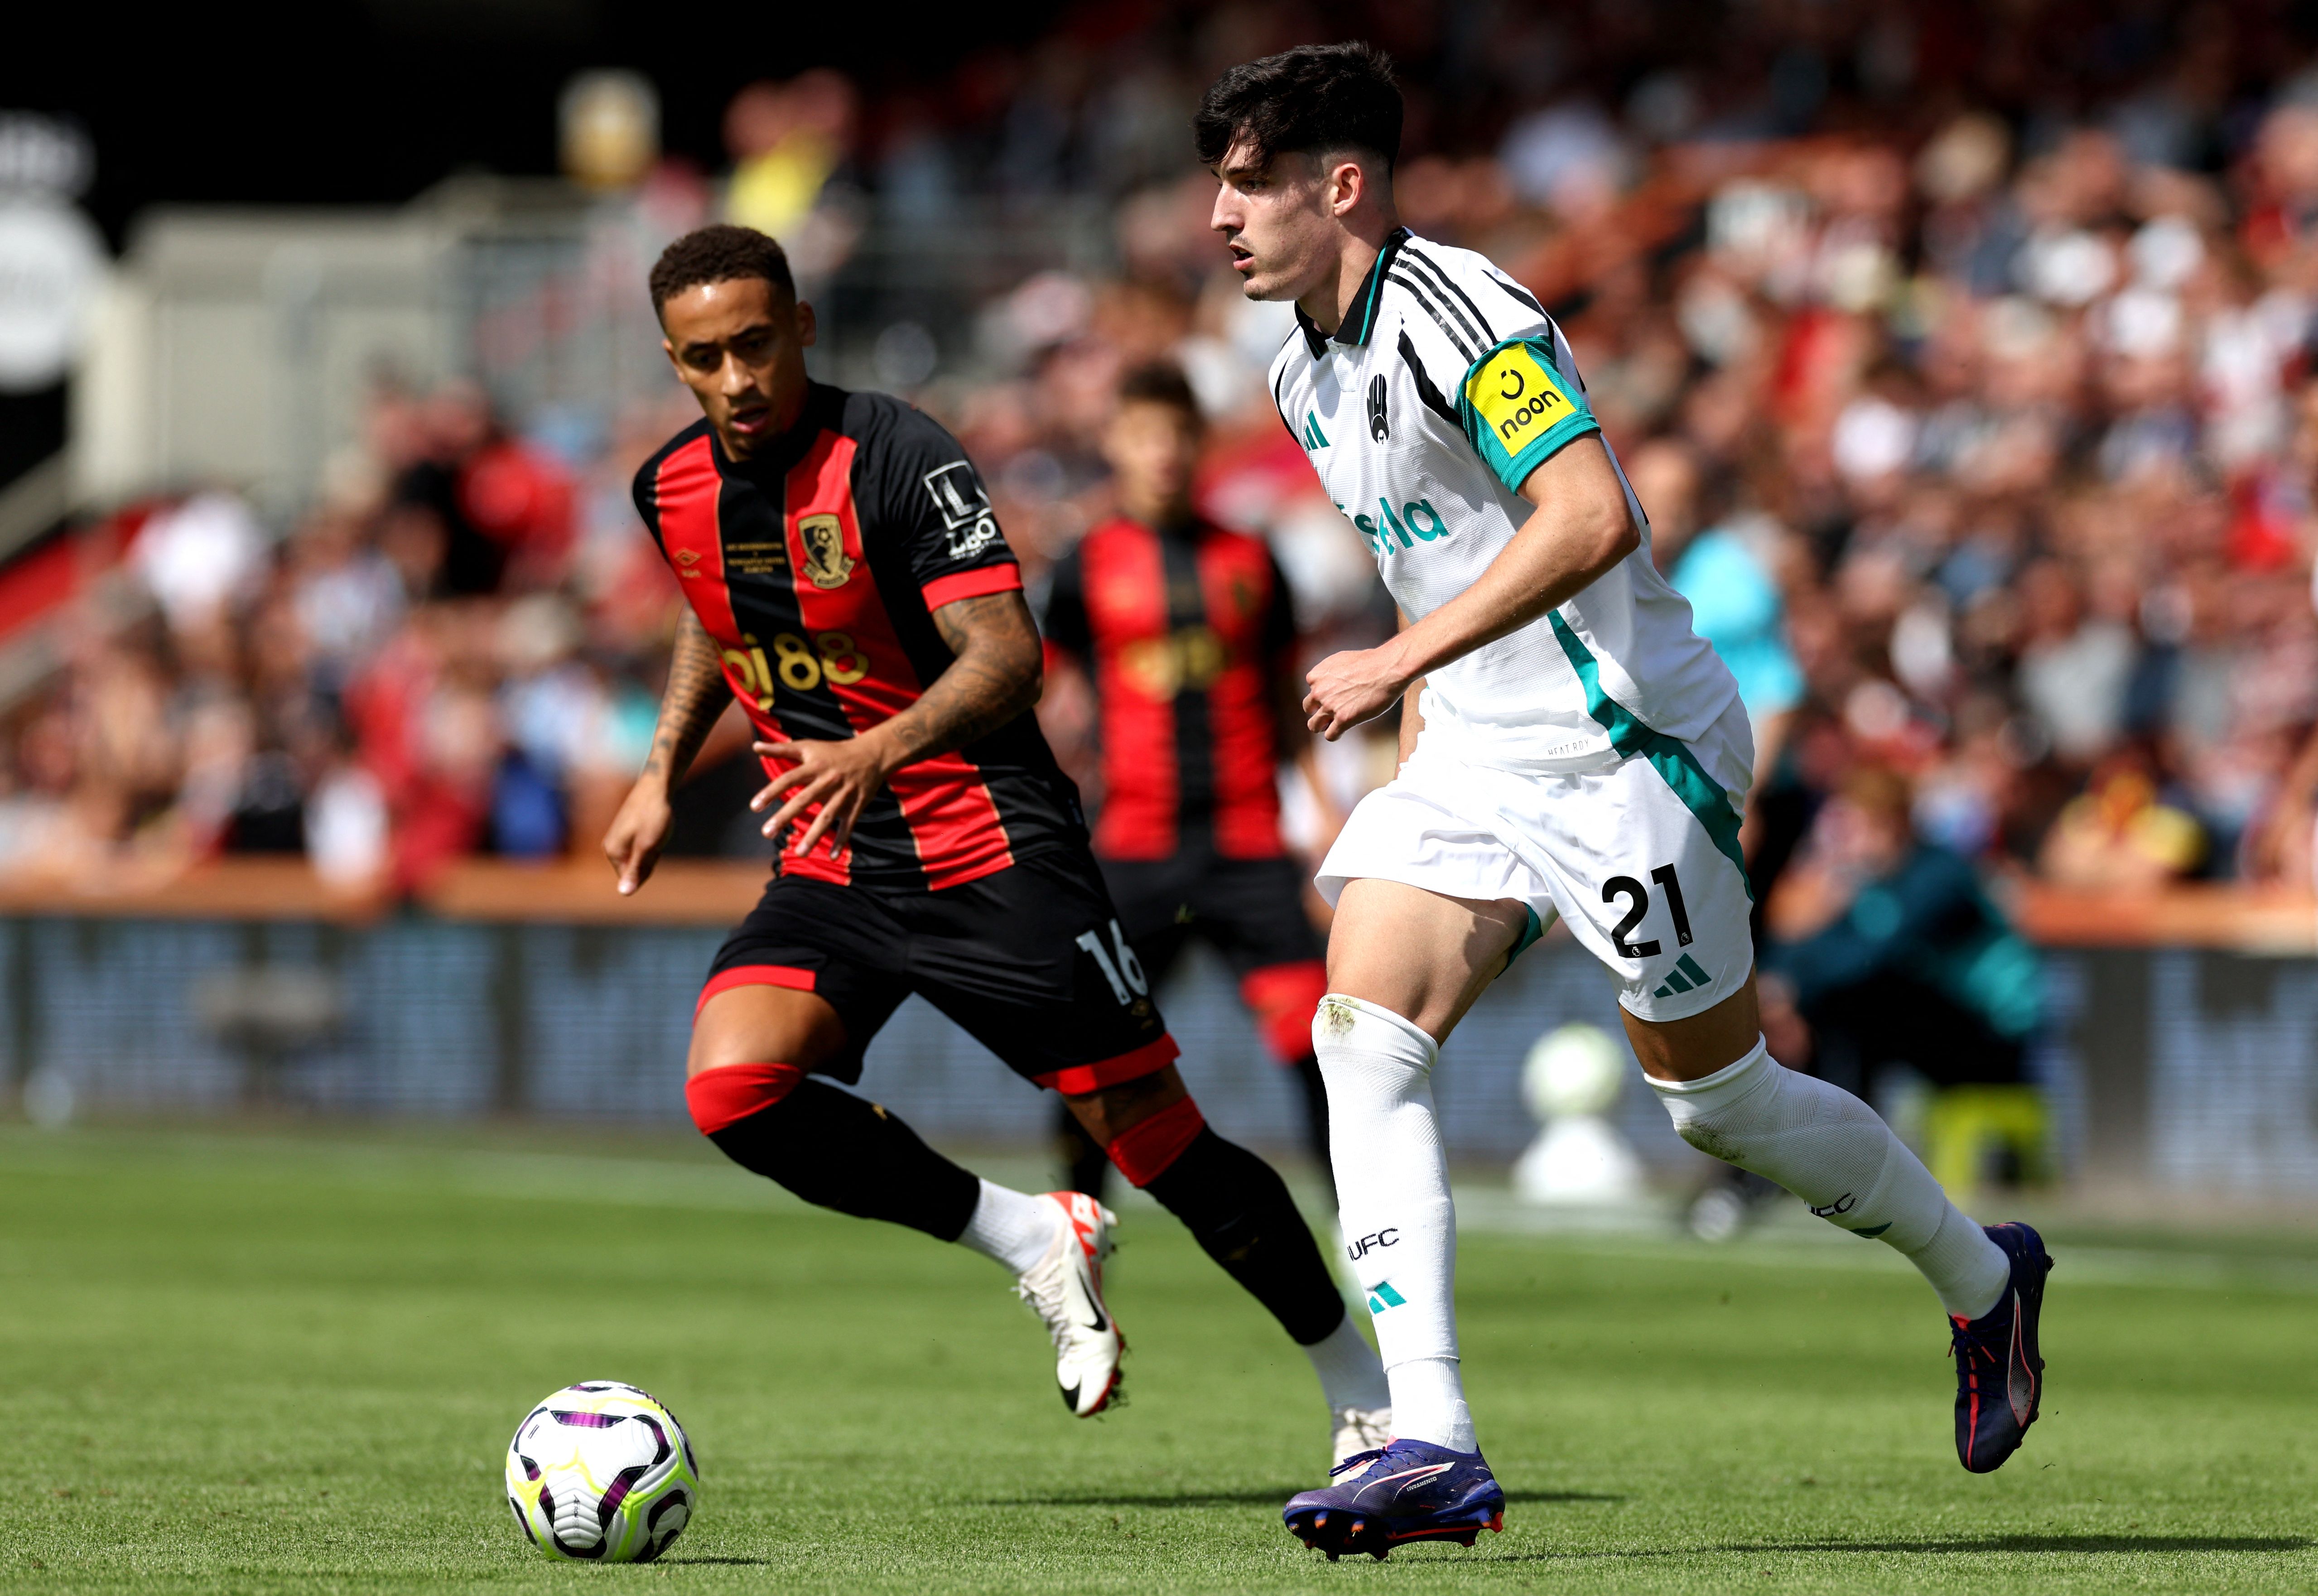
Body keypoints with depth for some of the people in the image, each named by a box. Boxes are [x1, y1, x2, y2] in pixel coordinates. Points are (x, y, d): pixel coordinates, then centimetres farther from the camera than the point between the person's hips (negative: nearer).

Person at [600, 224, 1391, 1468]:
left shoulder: (896, 457, -18)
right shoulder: (674, 489, 2)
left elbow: (1006, 654, -27)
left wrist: (879, 753, -43)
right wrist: (662, 773, 17)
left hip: (990, 850, -5)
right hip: (828, 869, 6)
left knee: (1158, 1138, -5)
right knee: (732, 1087, -22)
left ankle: (1368, 1399, 15)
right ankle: (1031, 1240, -3)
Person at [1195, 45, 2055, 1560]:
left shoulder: (1459, 313, -20)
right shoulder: (1308, 373, 10)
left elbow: (1591, 519, -31)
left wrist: (1401, 660, -30)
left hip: (1622, 748, -8)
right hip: (1475, 755, 8)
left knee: (1721, 1099, 4)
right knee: (1364, 1036, -12)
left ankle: (1981, 1277, 31)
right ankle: (1432, 1449, -17)